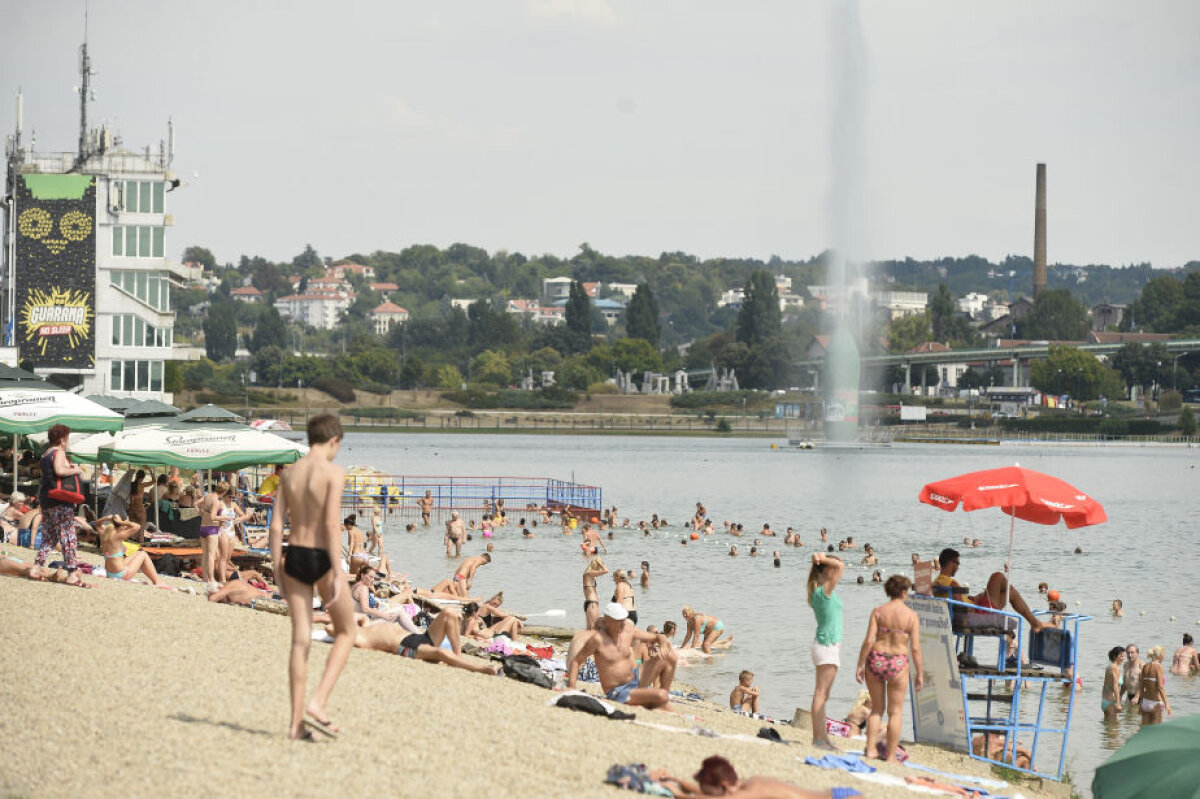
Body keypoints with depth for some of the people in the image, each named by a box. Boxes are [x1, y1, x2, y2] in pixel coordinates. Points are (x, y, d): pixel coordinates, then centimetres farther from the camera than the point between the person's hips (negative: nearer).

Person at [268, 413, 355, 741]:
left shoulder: (289, 473, 7)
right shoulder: (333, 472, -10)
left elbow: (276, 525, 5)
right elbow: (331, 524, -18)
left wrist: (276, 569, 11)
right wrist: (338, 572, -16)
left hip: (294, 555, 5)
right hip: (322, 557, -5)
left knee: (300, 640, 8)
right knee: (346, 632, 13)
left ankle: (297, 723, 7)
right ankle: (318, 703, -2)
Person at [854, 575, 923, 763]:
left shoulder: (878, 612, -1)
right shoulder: (911, 616, -5)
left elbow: (869, 640, -7)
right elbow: (915, 648, -6)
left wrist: (860, 665, 0)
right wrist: (919, 674, 3)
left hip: (876, 661, 2)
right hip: (898, 662, -2)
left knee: (876, 709, 16)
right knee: (895, 712, 9)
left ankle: (870, 749, 8)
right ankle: (891, 756, 8)